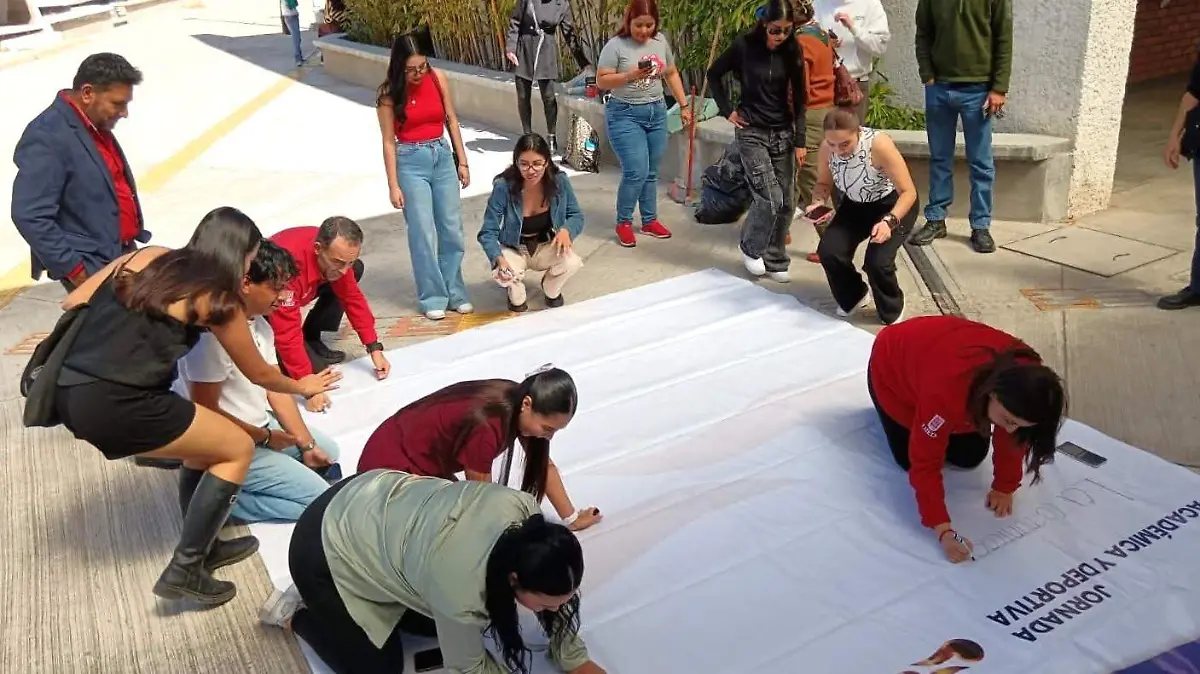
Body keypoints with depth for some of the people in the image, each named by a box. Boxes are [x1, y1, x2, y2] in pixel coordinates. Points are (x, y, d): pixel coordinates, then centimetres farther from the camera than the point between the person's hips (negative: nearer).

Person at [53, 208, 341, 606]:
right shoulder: (219, 300, 0)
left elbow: (73, 303, 13)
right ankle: (185, 571, 9)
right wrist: (303, 387, 32)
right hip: (113, 403, -8)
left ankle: (203, 547, 36)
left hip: (67, 389, 8)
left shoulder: (146, 256, 14)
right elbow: (258, 374, 14)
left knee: (205, 442, 23)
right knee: (238, 448, 8)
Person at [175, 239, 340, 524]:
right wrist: (265, 437, -13)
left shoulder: (260, 324, 2)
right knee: (319, 498, -11)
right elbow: (206, 412, -25)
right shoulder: (213, 333, -28)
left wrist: (308, 444, 1)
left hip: (259, 426, 10)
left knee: (328, 451, 21)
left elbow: (276, 387, 6)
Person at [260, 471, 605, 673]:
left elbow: (554, 590, -3)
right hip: (324, 550, -6)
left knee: (437, 621, 11)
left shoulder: (523, 510, -22)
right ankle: (296, 615, 19)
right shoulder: (462, 592, -37)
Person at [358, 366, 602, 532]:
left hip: (426, 462, 8)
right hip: (389, 467, -8)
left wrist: (572, 518, 7)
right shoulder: (486, 425, -34)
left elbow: (544, 466, 3)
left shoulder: (516, 405, -9)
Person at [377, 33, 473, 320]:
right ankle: (433, 298, 11)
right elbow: (389, 141, -7)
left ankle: (456, 293, 20)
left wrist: (462, 160, 6)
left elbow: (451, 120, 7)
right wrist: (394, 185, -9)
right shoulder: (389, 92, -9)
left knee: (452, 230, 7)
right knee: (423, 234, -1)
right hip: (411, 162, -3)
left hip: (442, 156, 3)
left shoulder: (438, 79, -2)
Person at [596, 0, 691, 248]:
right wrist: (630, 75, -25)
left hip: (657, 112, 5)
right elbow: (601, 81, -12)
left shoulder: (660, 41, 5)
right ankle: (623, 223, 7)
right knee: (636, 172, -11)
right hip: (625, 115, -5)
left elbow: (672, 74, 16)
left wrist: (684, 105, 14)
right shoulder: (616, 46, -11)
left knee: (651, 172, 11)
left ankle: (650, 221, 24)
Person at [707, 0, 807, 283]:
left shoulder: (792, 50, -1)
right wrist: (727, 110, -1)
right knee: (769, 198, -14)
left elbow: (798, 99, 2)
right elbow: (714, 74, 4)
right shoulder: (744, 45, -10)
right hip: (751, 132, -4)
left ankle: (775, 261, 18)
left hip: (783, 133, 4)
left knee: (784, 203, 3)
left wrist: (800, 141, -3)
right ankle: (750, 248, 11)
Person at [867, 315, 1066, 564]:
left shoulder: (1024, 379, -31)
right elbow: (925, 462, -39)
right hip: (892, 364, -5)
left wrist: (1005, 487, -7)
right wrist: (942, 528, -41)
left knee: (969, 457, 0)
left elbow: (1014, 438, -12)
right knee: (910, 457, -6)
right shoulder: (947, 390, -48)